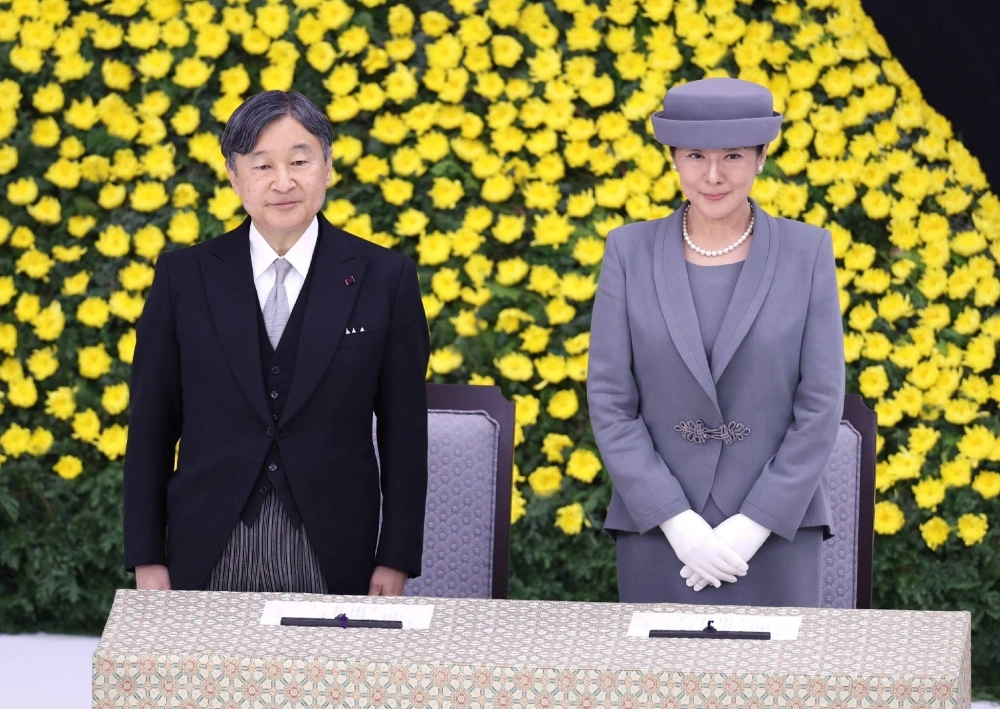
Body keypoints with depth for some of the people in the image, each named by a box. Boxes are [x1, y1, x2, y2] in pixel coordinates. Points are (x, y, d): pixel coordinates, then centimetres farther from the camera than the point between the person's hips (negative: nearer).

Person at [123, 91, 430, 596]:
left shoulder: (383, 278, 0)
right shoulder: (184, 276, 2)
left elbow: (405, 430, 2)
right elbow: (151, 425, 5)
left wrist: (396, 559, -1)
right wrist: (146, 558, 1)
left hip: (332, 554, -1)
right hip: (209, 552, 1)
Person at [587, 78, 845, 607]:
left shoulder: (807, 254, 2)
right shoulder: (630, 252, 4)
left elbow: (821, 405, -1)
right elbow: (609, 401, 0)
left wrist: (752, 527, -9)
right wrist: (678, 523, -9)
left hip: (775, 534, -1)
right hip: (658, 534, 1)